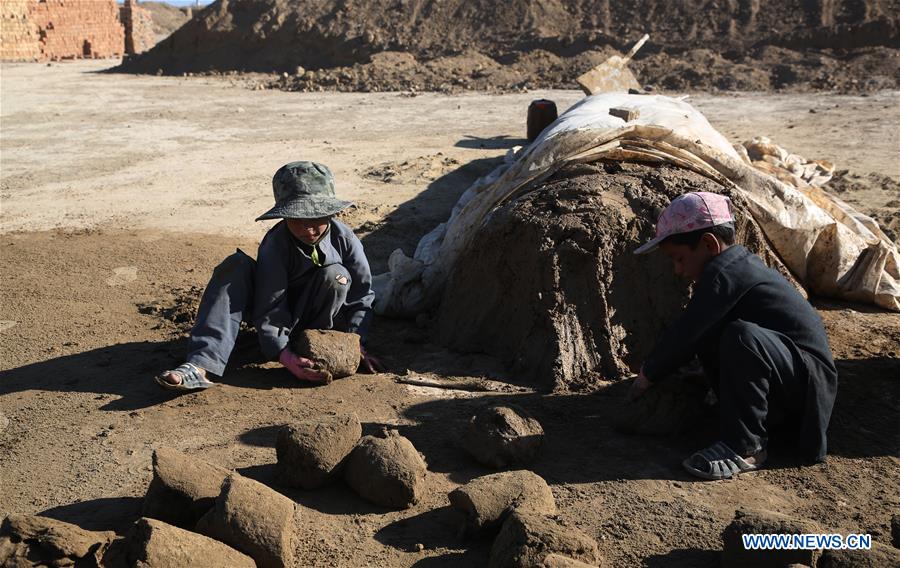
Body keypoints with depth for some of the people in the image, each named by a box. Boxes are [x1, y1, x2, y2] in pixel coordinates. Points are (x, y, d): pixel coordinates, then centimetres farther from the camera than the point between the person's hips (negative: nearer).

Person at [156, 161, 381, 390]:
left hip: (314, 316, 1)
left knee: (336, 276, -30)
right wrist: (285, 357, -42)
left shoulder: (345, 239, -17)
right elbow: (269, 313, -27)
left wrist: (355, 342, -22)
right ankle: (202, 364, -40)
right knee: (236, 266, -27)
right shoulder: (274, 247, -23)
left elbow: (361, 296, -9)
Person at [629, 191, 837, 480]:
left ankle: (745, 447, -21)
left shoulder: (724, 274, -20)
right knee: (708, 338, 12)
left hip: (807, 378, -10)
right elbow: (692, 334, 18)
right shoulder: (740, 262, 11)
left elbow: (683, 333, -20)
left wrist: (647, 376, -7)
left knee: (742, 336, -34)